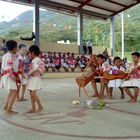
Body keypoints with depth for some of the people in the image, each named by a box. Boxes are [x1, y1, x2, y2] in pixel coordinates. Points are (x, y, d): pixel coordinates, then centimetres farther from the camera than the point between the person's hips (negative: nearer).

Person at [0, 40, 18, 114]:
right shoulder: (10, 55, -15)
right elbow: (9, 67, -22)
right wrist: (13, 76, -22)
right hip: (9, 76, -10)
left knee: (12, 92, 23)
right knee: (14, 93, -9)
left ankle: (6, 107, 29)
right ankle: (8, 110, -8)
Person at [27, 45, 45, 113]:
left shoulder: (38, 59, -13)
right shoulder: (33, 60, 14)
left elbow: (42, 67, -26)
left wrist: (35, 71, -22)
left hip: (36, 78, -9)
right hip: (31, 78, 9)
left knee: (33, 94, -10)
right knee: (31, 94, 10)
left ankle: (40, 106, 5)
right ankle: (33, 108, 16)